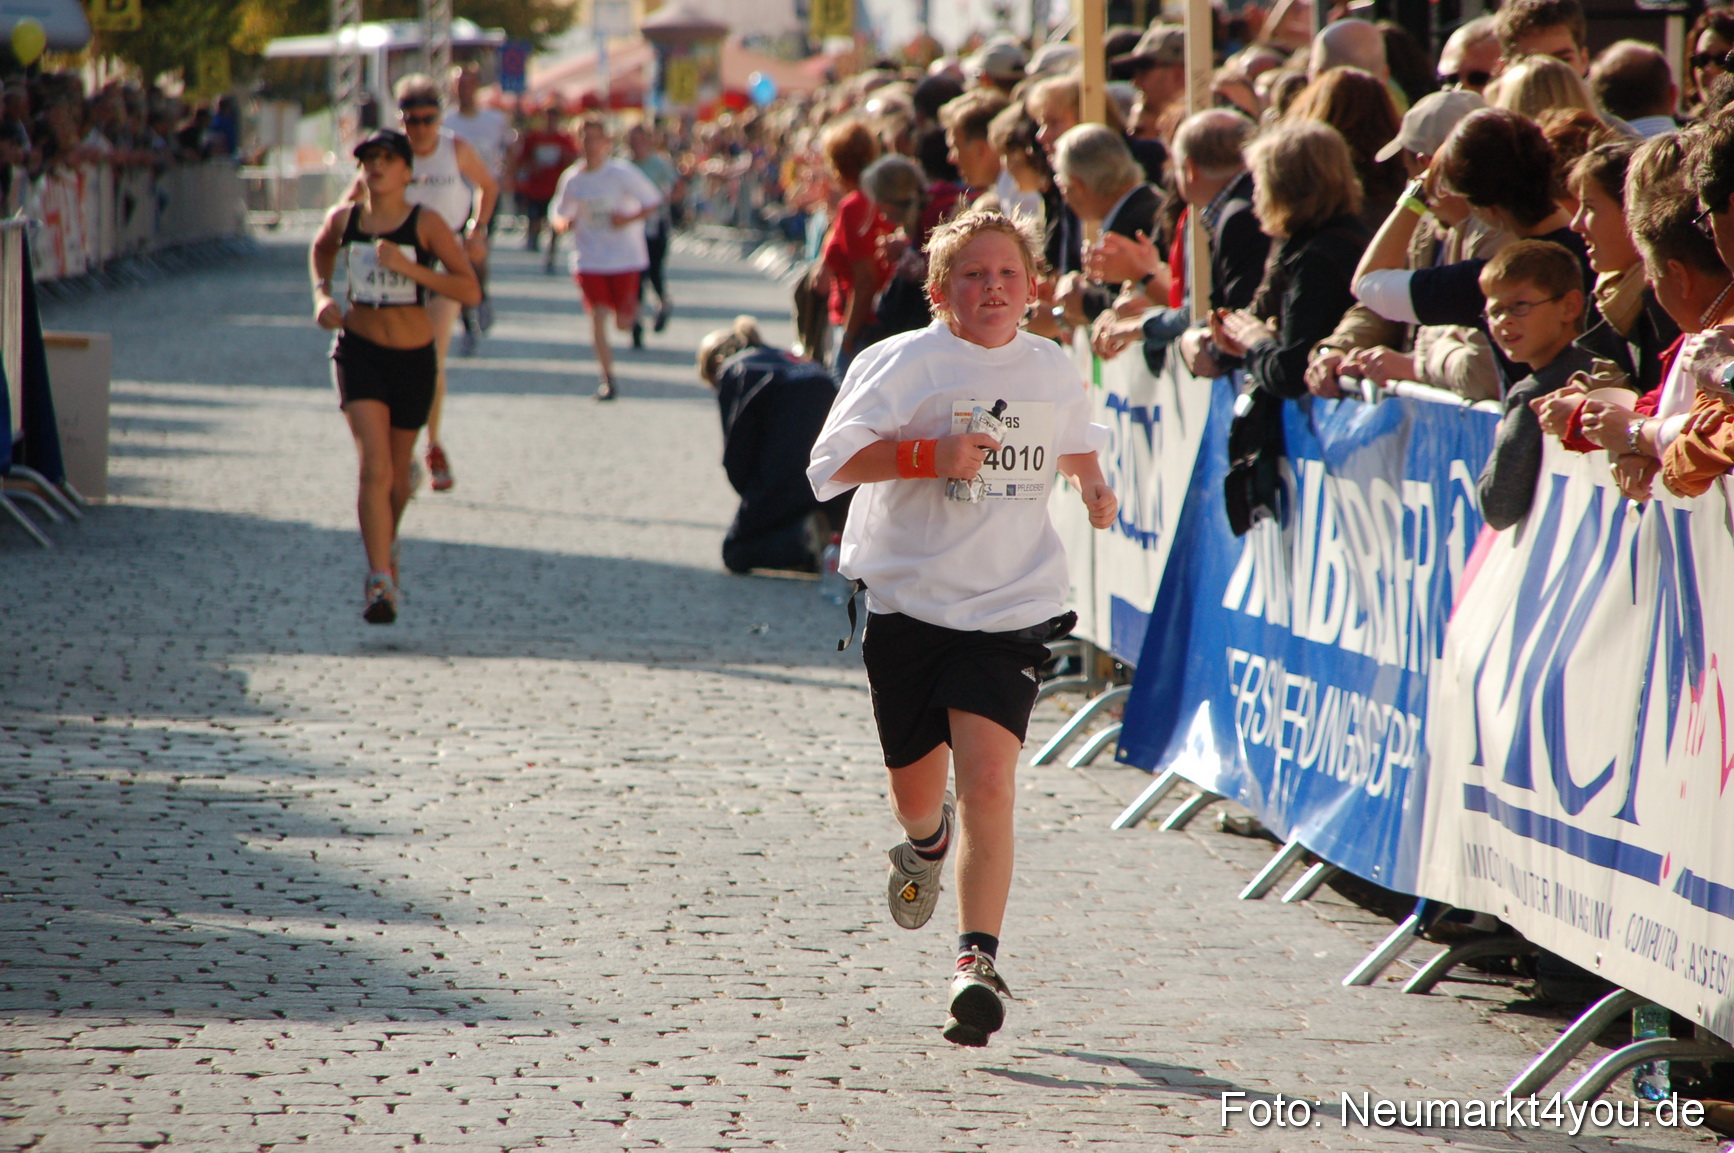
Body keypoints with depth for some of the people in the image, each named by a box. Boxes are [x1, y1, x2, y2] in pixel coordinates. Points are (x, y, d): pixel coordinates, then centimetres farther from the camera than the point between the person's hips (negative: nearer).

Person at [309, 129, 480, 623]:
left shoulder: (426, 224, -10)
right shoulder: (344, 219, -1)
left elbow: (471, 290, -17)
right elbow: (321, 250, 25)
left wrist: (409, 267, -25)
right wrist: (322, 294, 7)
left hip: (413, 358, 0)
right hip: (359, 352, 0)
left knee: (397, 470, 15)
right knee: (374, 465, -17)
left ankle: (386, 544, 46)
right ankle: (380, 581, -20)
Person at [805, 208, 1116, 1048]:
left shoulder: (1051, 368, 8)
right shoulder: (900, 365, -4)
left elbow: (1075, 441, 29)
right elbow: (833, 460, -11)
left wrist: (1092, 485, 8)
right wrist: (928, 454, -24)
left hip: (1012, 607, 0)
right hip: (909, 601, 0)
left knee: (988, 779, -17)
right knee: (914, 785, 13)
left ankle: (978, 960, -16)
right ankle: (925, 839, 51)